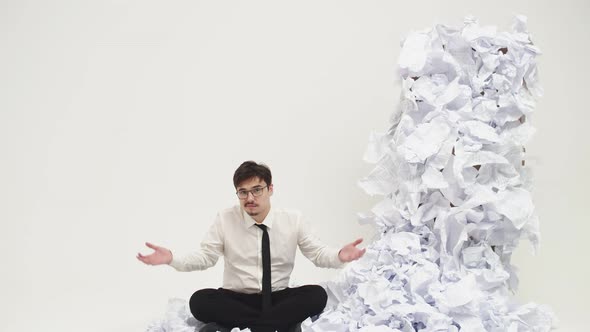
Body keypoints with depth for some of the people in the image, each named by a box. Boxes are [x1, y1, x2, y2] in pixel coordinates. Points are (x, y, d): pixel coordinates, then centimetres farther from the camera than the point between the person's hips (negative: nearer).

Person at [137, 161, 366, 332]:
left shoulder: (293, 220, -2)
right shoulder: (225, 219, -3)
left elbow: (317, 253, 0)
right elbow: (206, 257, -1)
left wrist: (339, 256, -23)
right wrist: (172, 259, -19)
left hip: (278, 298, 0)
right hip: (236, 300, 0)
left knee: (317, 295, -29)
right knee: (200, 301, -30)